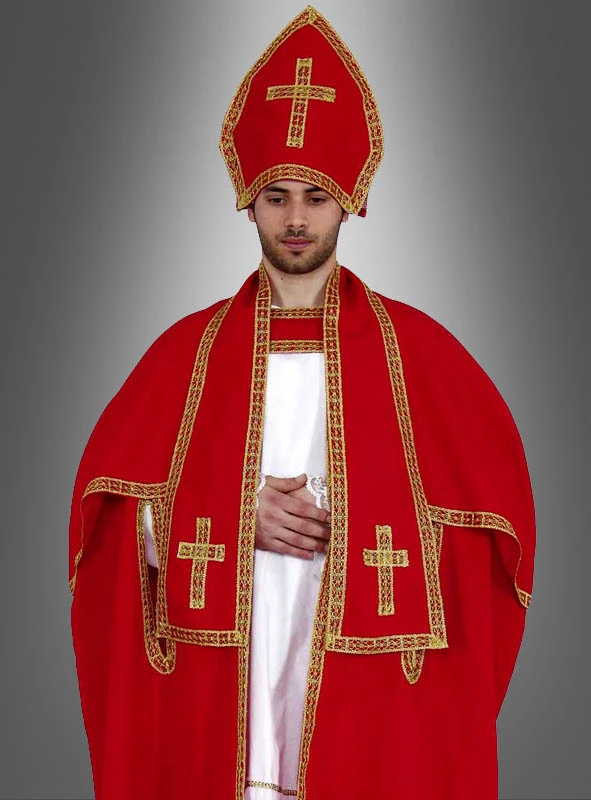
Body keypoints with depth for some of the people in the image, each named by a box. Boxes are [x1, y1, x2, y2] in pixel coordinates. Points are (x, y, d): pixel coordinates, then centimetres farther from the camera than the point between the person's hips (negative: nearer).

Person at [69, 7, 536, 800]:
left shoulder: (416, 346, 1)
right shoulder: (189, 348, 4)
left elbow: (497, 498, 2)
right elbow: (112, 507, 4)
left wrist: (354, 525, -9)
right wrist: (241, 516, -12)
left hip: (371, 681, -1)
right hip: (218, 679, 1)